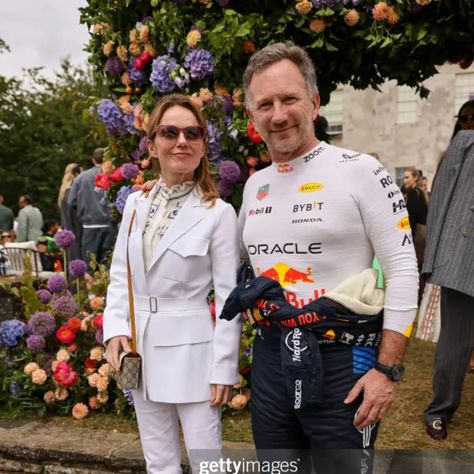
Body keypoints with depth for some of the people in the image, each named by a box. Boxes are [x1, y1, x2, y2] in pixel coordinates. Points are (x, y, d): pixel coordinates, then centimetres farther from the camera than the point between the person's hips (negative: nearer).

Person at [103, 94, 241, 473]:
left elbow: (228, 297, -10)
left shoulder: (219, 213, -11)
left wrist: (223, 367, -10)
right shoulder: (136, 204, 4)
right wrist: (116, 329, -4)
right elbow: (120, 276, 10)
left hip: (190, 349, -5)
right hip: (141, 348, 5)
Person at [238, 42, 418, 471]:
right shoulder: (254, 185, 8)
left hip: (342, 357, -5)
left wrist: (388, 370, -15)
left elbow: (402, 269, -12)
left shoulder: (359, 170, -10)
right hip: (270, 355, 6)